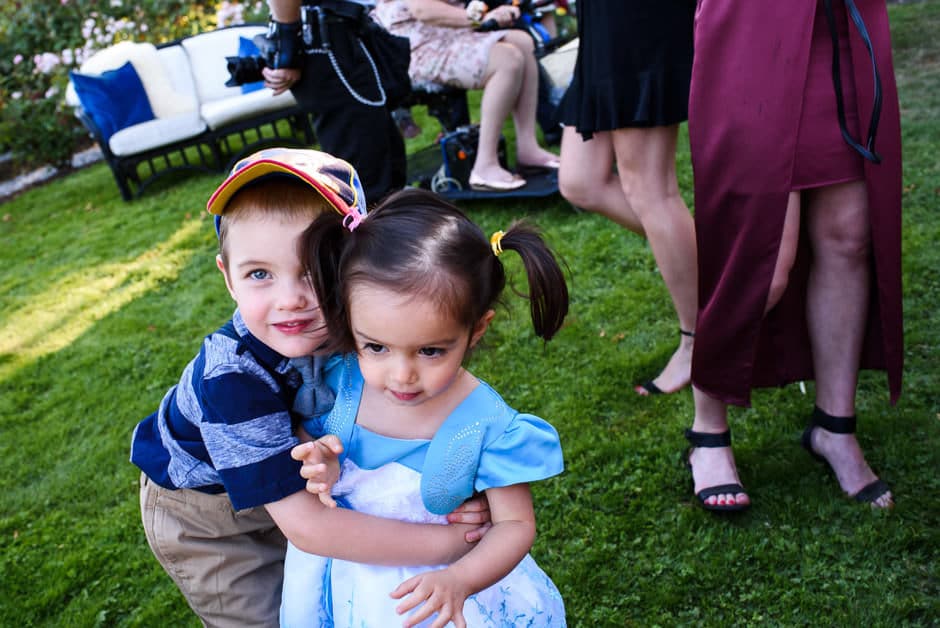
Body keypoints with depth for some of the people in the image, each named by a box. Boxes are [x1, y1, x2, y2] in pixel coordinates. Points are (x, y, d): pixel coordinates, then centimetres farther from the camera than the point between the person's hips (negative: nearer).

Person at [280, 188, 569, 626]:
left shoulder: (486, 426, -25)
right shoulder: (339, 381, -17)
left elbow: (515, 524, -15)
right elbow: (299, 430, 3)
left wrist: (458, 581, -32)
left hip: (430, 585, -2)